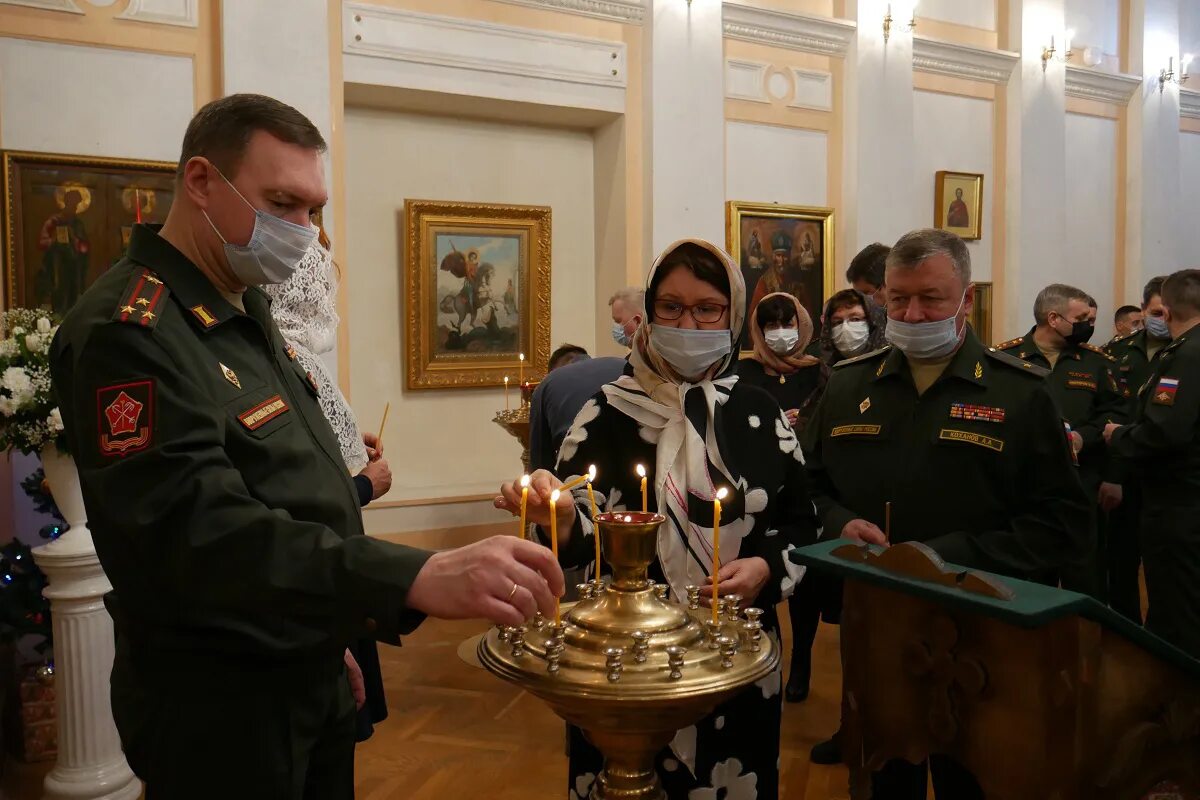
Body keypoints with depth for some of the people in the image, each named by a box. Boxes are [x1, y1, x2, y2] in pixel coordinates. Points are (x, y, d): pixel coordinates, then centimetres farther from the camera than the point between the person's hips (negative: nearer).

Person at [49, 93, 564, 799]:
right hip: (218, 708, -8)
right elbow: (193, 530, -33)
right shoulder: (131, 330, -20)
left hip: (311, 680, 9)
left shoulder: (246, 312, 10)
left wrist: (332, 641, 16)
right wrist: (417, 576, -43)